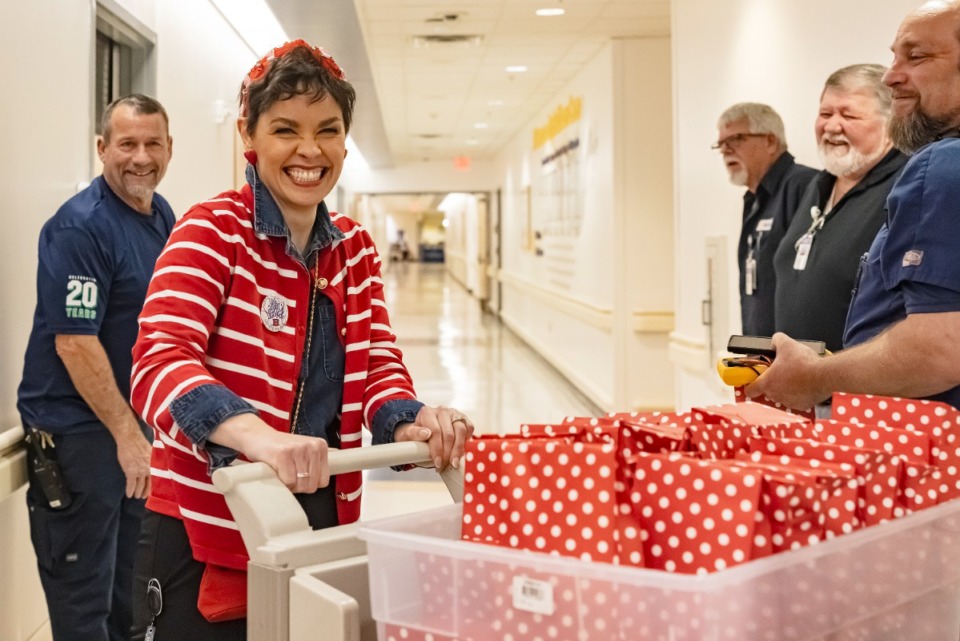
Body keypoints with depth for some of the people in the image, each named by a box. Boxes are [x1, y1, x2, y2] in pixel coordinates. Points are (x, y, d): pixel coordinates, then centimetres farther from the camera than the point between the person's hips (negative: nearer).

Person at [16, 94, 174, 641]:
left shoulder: (163, 215, 7)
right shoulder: (81, 227, -18)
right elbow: (74, 343, -22)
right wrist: (126, 433, -21)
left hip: (134, 418, 8)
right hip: (77, 428, -8)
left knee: (129, 584, 21)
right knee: (83, 597, 3)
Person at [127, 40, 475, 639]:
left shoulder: (356, 247, 7)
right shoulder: (211, 231, -11)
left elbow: (378, 364, 3)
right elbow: (159, 361, -24)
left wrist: (409, 424, -21)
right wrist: (258, 435, -44)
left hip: (322, 515, 6)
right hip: (208, 527, -5)